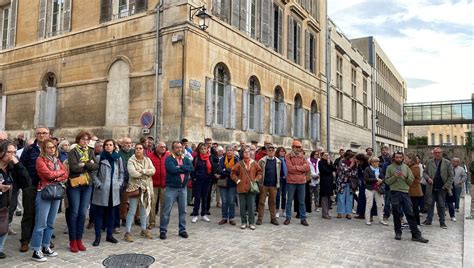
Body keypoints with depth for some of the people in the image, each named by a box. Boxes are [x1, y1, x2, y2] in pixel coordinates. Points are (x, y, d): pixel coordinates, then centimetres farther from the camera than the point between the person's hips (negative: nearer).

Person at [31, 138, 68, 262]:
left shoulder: (57, 160, 14)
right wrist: (60, 172, -1)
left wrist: (56, 178, -12)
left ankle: (46, 248, 20)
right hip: (44, 193, -6)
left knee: (51, 223, 11)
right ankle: (36, 251, 2)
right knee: (41, 223, -5)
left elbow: (66, 174, 5)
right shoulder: (40, 160, -5)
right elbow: (49, 174, -16)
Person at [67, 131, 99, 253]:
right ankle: (73, 241, 11)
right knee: (74, 212, 0)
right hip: (74, 185, -4)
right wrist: (89, 165, -10)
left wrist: (83, 165, -14)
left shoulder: (90, 152, 9)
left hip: (87, 185, 4)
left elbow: (96, 166, -3)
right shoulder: (72, 152, -4)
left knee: (83, 212, 7)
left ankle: (79, 239, 18)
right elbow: (74, 167, -18)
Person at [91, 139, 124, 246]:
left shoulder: (118, 158, 7)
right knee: (99, 213, 4)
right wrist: (98, 184, -13)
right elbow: (94, 173, -7)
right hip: (101, 190, -4)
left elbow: (121, 172, 14)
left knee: (111, 213, 12)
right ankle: (98, 237, 14)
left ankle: (110, 235, 23)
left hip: (114, 190, 4)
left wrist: (119, 183, 4)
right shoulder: (100, 158, -5)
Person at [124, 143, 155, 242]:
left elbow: (153, 170, -6)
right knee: (132, 211, -3)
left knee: (144, 210, 14)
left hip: (146, 188, 5)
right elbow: (132, 173, -21)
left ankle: (144, 230, 26)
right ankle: (128, 232, 4)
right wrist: (146, 173, -11)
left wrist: (142, 171, -18)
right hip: (135, 187, -5)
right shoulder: (131, 160, -6)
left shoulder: (147, 160, 7)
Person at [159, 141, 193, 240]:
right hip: (171, 188, -5)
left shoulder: (186, 159, 8)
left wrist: (179, 167, -18)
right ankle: (163, 230, 13)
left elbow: (191, 168, -10)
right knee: (167, 210, 1)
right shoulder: (169, 159, -7)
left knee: (183, 210, 12)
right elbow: (172, 169, -24)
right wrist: (184, 169, -10)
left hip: (183, 188, 5)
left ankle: (182, 230, 24)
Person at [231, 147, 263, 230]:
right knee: (242, 206, 7)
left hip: (251, 187, 0)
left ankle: (251, 223, 14)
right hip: (241, 187, 0)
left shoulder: (254, 163, 3)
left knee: (251, 206, 3)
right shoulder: (239, 163, 1)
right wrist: (238, 180, -3)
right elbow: (233, 173, 4)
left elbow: (259, 172, 10)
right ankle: (243, 222, 19)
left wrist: (256, 180, 0)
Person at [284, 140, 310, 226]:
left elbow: (307, 168, -2)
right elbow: (290, 168, -15)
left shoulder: (302, 157, 9)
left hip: (301, 181, 3)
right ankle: (288, 218, 15)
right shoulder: (288, 156, -2)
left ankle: (303, 218, 17)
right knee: (289, 200, 6)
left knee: (302, 201, 9)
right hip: (291, 181, -3)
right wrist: (302, 168, -10)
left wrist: (296, 167, -10)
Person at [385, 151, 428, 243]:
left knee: (410, 214, 0)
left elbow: (411, 180, 7)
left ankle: (416, 235, 5)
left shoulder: (406, 167, 10)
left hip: (405, 192, 2)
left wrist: (405, 176, -12)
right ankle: (398, 232, 20)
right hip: (395, 193, -2)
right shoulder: (390, 167, 3)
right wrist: (394, 176, -15)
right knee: (396, 214, 6)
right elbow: (387, 181, -1)